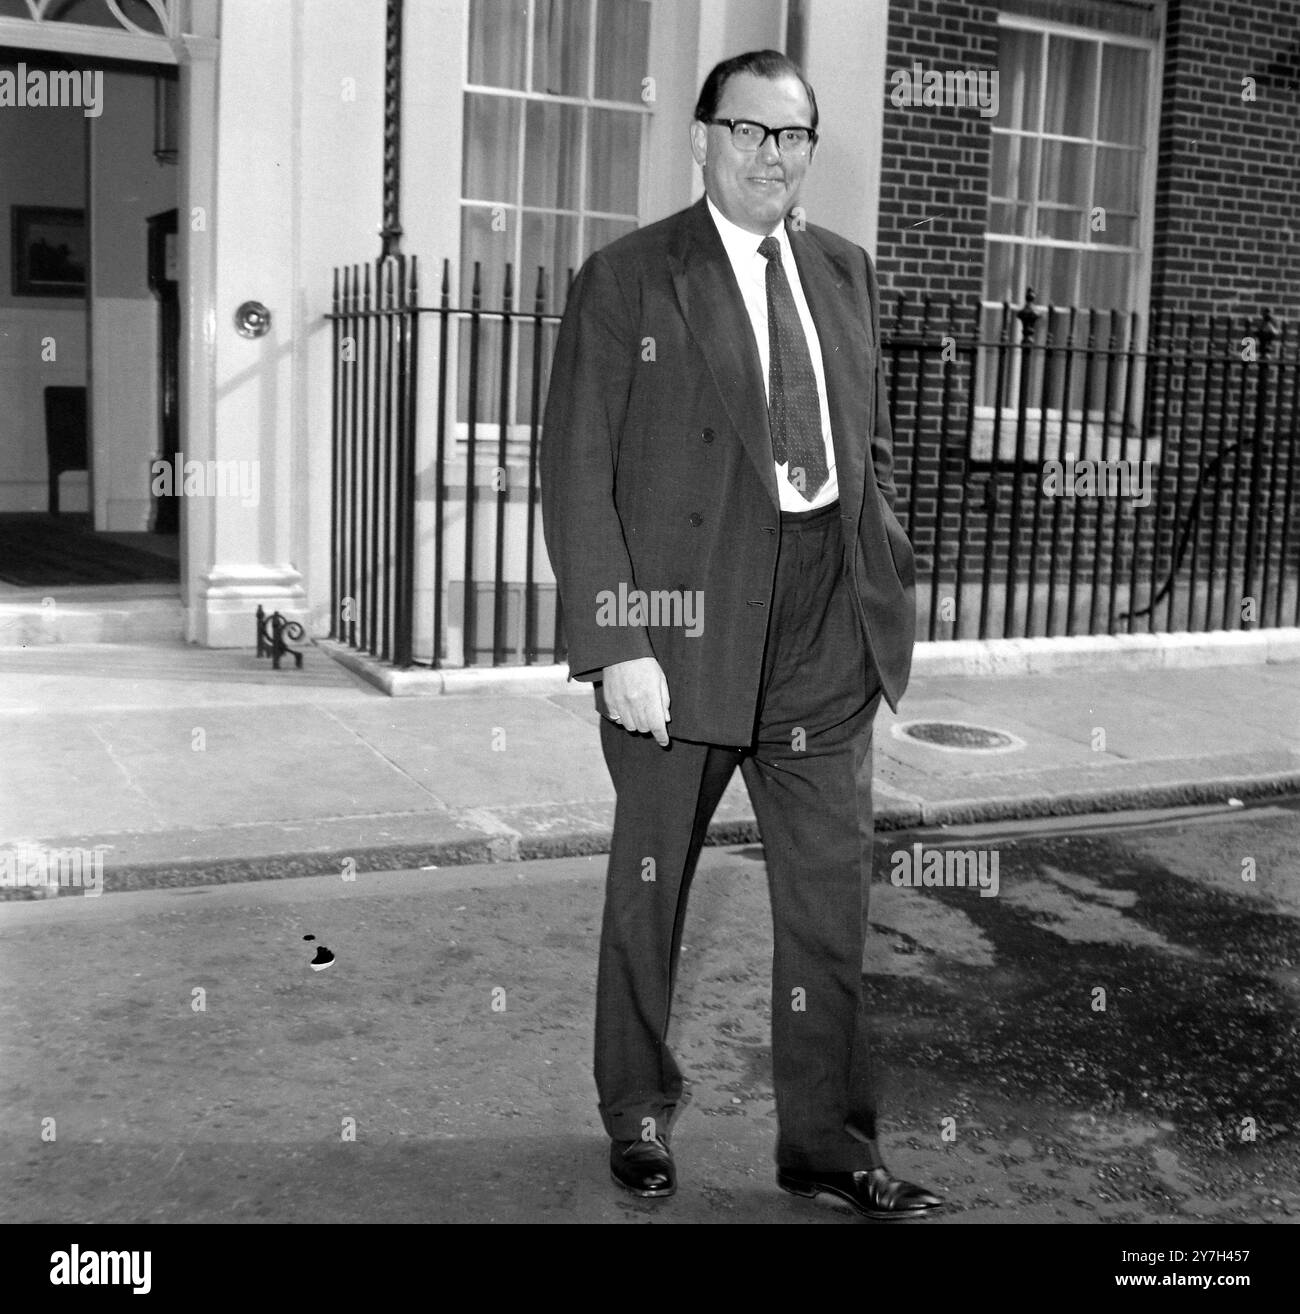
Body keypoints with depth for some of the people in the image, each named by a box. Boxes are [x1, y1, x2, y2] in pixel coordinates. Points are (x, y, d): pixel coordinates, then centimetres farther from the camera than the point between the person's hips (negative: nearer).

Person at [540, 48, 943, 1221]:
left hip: (828, 632, 4)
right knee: (651, 882, 12)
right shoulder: (626, 281, -5)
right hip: (687, 621, -4)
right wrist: (616, 643, -16)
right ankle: (639, 1111, 33)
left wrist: (882, 573, 6)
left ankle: (828, 1136, 23)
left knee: (833, 885, 7)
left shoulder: (846, 272, 11)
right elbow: (579, 475, -9)